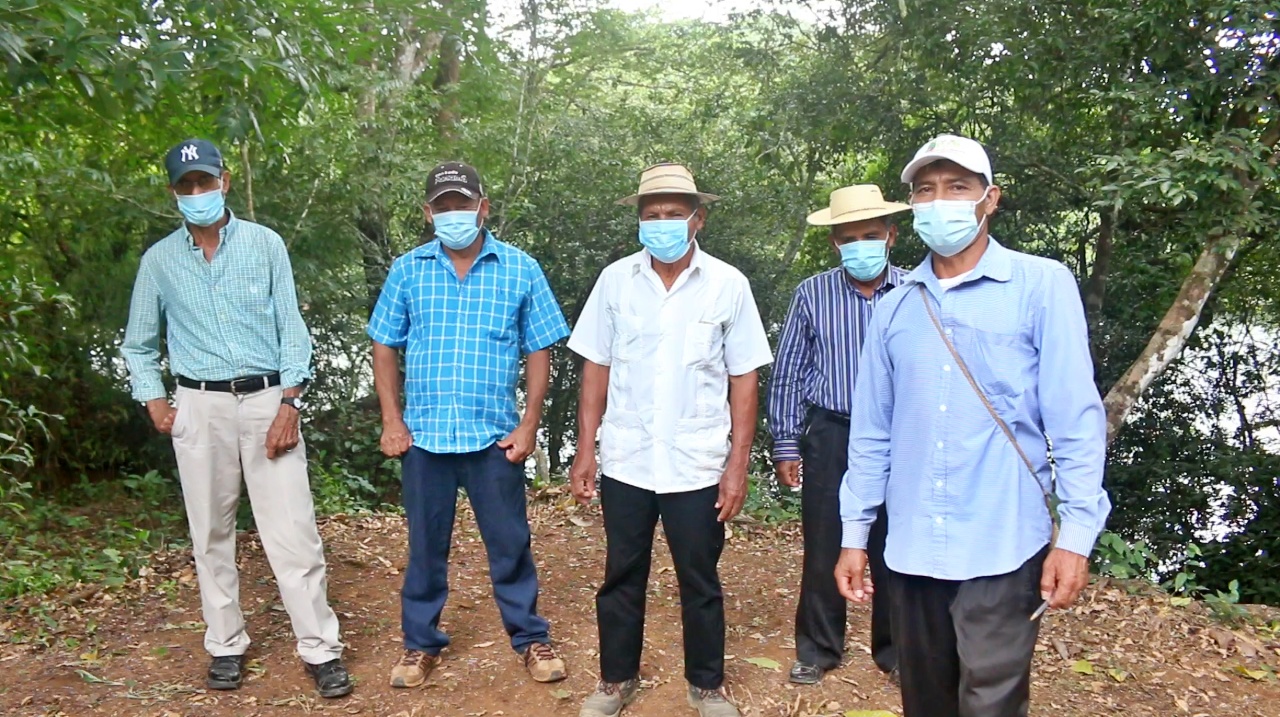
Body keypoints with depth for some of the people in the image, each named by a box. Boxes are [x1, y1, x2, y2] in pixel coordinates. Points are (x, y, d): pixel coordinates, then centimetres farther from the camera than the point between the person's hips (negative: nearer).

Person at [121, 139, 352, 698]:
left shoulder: (265, 244, 3)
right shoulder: (159, 260, 8)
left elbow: (292, 329, 1)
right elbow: (138, 345, 18)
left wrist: (288, 406, -8)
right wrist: (155, 403, 4)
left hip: (267, 399, -2)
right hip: (200, 406, 2)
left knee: (292, 531, -6)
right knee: (210, 534, 8)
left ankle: (321, 650, 2)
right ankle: (226, 646, 22)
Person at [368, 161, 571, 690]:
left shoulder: (520, 270, 0)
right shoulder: (408, 270, 3)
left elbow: (538, 353, 2)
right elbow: (385, 348, 8)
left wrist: (529, 424, -4)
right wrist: (393, 422, 1)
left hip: (495, 436, -1)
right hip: (424, 435, 1)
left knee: (510, 543, 9)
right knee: (426, 546, 13)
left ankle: (531, 639, 26)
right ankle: (421, 644, 30)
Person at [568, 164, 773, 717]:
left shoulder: (728, 285, -4)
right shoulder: (615, 280, 1)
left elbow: (743, 380, -1)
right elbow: (596, 369, 5)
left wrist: (737, 464, -5)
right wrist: (585, 451, 2)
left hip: (698, 465, -1)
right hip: (626, 461, 2)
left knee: (700, 583, 12)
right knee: (622, 577, 14)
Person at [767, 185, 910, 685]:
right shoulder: (812, 294, 0)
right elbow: (788, 374, 4)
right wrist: (785, 446, 2)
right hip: (830, 435, 0)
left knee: (893, 549, 10)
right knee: (824, 547, 8)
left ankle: (895, 650, 29)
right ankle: (818, 649, 25)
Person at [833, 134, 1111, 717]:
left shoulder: (1041, 286, -4)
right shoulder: (895, 306, 7)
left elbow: (1075, 419, -6)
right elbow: (872, 430, 10)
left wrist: (1076, 534, -10)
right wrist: (854, 534, 10)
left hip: (1002, 548, -4)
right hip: (910, 548, 4)